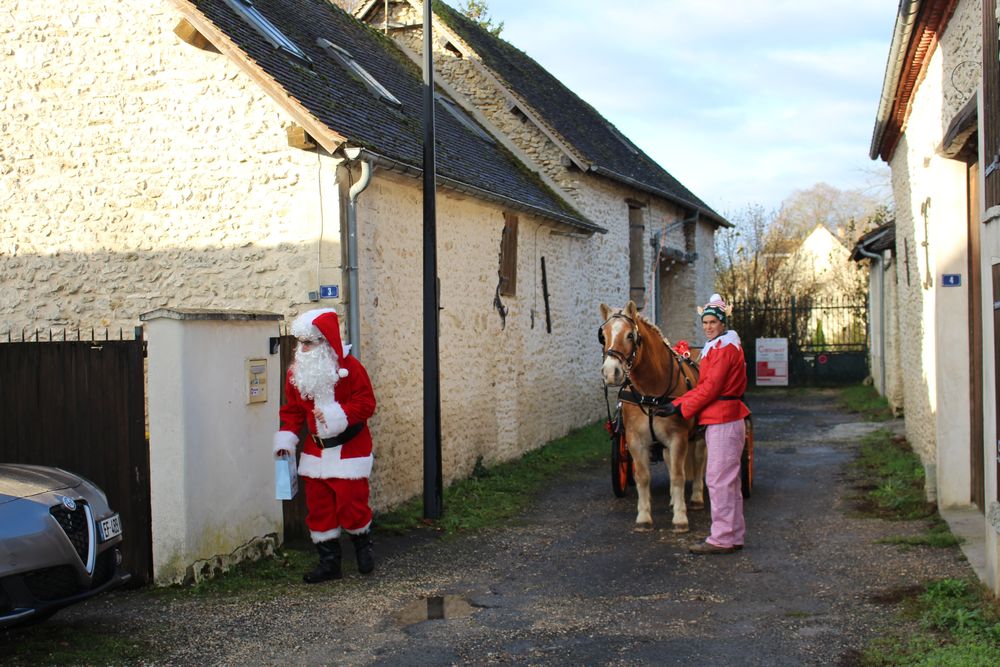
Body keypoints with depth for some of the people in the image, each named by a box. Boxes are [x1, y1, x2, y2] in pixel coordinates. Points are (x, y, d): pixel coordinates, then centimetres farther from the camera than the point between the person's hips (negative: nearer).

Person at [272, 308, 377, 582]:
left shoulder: (349, 367, -11)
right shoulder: (296, 372, 4)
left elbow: (366, 403, -13)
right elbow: (292, 409, 11)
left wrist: (338, 414, -25)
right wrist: (285, 438, 1)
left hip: (349, 449, -5)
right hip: (316, 450, 5)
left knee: (351, 502, -6)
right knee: (318, 507, 5)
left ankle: (363, 546, 23)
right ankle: (329, 562, 16)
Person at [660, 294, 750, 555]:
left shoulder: (725, 348, -13)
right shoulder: (715, 347, 19)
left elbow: (711, 387, -18)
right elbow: (703, 386, 18)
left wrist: (682, 408, -12)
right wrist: (676, 404, 8)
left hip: (723, 421, -11)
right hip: (721, 420, 11)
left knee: (719, 480, -7)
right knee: (727, 480, 14)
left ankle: (723, 539, -3)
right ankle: (734, 536, 22)